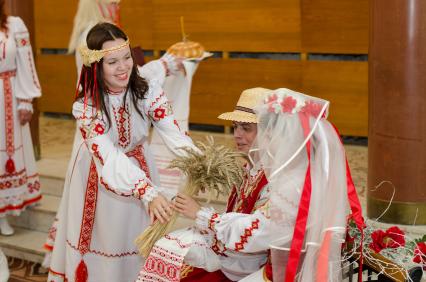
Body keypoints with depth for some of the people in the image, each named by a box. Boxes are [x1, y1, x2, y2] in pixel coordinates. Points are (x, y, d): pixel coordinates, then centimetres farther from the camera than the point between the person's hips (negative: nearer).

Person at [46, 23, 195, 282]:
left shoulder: (149, 90, -21)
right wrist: (149, 192, -50)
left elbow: (175, 135, -28)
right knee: (104, 236, 10)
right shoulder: (86, 106, -26)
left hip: (139, 168, 2)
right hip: (100, 175, -2)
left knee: (139, 235, 15)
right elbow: (108, 157, -36)